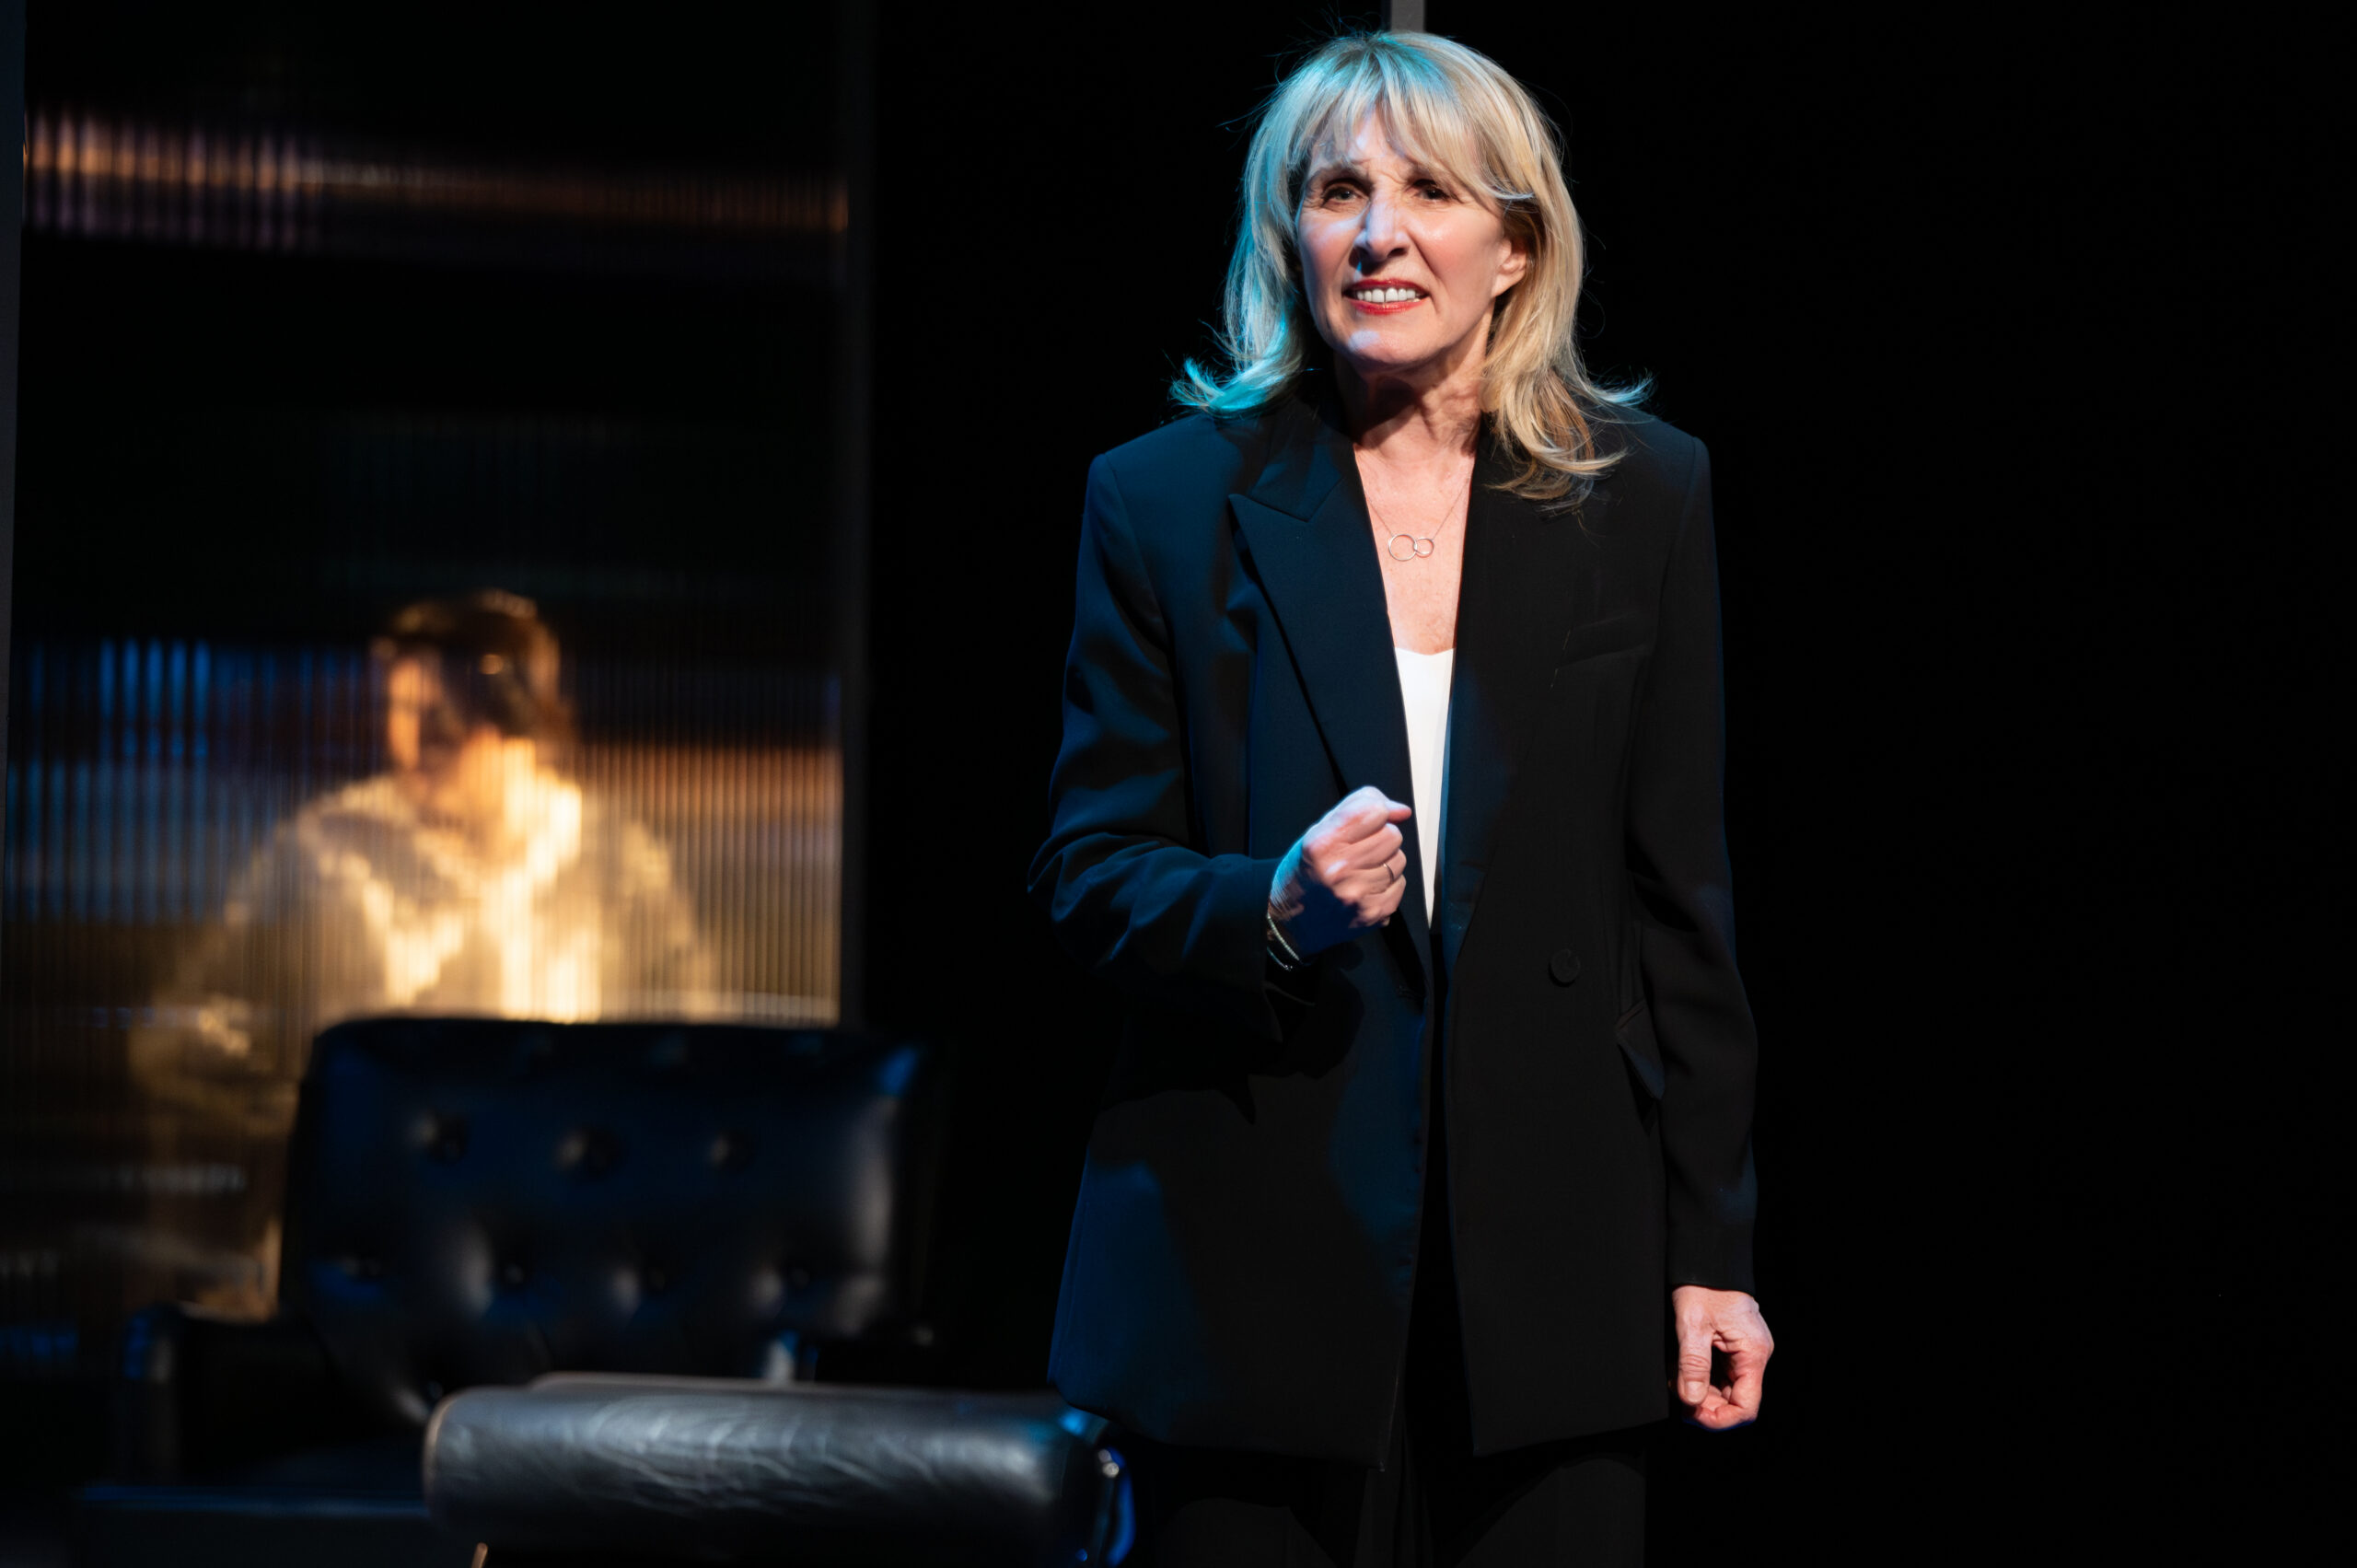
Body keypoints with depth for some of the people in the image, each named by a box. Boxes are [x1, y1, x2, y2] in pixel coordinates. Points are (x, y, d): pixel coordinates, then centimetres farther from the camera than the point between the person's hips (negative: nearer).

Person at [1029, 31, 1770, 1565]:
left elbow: (1682, 901, 7)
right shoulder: (1167, 501, 3)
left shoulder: (1642, 495, 6)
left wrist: (1710, 1247, 4)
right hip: (1249, 1259, -1)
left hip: (1547, 1252, 1)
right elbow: (1088, 869, 2)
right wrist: (1273, 908, -20)